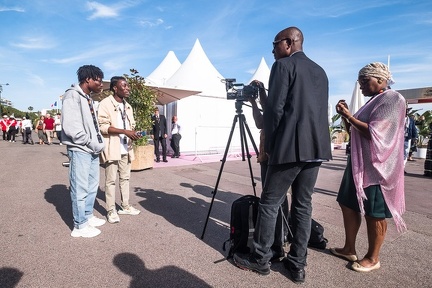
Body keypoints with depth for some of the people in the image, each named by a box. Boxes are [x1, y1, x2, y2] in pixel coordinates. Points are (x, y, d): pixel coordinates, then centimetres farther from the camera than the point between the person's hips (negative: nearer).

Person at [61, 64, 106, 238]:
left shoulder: (88, 98, 17)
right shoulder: (72, 96, -10)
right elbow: (71, 127, -20)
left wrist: (99, 142, 2)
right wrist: (93, 143, -15)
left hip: (92, 150, 9)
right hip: (79, 150, -9)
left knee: (92, 185, 16)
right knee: (80, 188, 0)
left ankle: (88, 216, 32)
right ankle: (80, 226, 13)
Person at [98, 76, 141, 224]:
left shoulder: (128, 106, 16)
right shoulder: (105, 103, -9)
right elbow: (103, 126, -17)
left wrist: (133, 133, -2)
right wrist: (124, 131, -23)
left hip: (126, 148, 7)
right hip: (112, 148, -7)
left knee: (125, 178, 13)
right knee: (111, 180, 1)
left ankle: (125, 206, 25)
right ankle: (111, 210, 12)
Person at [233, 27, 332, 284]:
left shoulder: (283, 65, -4)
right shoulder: (320, 71, 20)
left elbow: (274, 109, -12)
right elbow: (321, 110, 18)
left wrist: (269, 144, -1)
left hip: (290, 147, -8)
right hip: (316, 147, 8)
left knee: (270, 204, 4)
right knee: (303, 205, 12)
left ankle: (261, 259, 17)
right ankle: (298, 264, 21)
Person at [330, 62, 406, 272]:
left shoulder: (393, 99, -10)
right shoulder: (373, 101, 17)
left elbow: (373, 133, -19)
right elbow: (355, 133, 19)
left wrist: (349, 116, -14)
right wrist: (346, 116, 5)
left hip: (377, 166, -9)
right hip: (359, 164, 9)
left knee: (374, 213, 3)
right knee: (348, 205, 12)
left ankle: (373, 258, 19)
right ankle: (349, 249, 26)